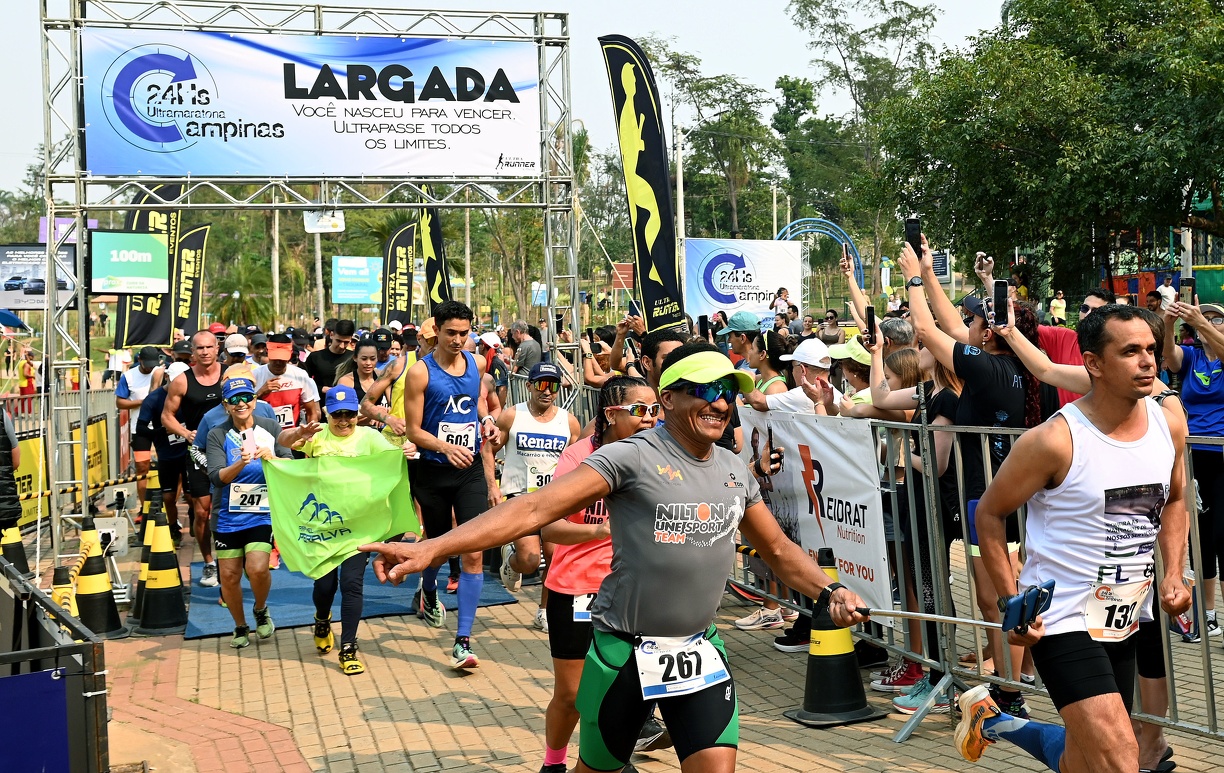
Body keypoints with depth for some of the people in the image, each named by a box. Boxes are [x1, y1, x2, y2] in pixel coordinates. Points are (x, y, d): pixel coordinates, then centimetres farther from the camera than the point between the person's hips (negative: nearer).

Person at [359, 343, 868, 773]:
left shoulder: (735, 472, 5)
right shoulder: (632, 457, -15)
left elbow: (779, 550, 19)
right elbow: (535, 508, -23)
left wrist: (828, 591, 1)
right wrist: (430, 549, -32)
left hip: (698, 650, 4)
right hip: (622, 649, -4)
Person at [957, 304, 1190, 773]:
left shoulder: (1169, 424, 0)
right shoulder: (1055, 440, -18)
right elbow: (989, 514, -8)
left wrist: (1173, 574, 4)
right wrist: (1010, 602, -13)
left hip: (1125, 623, 7)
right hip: (1062, 622, -7)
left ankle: (992, 720, 43)